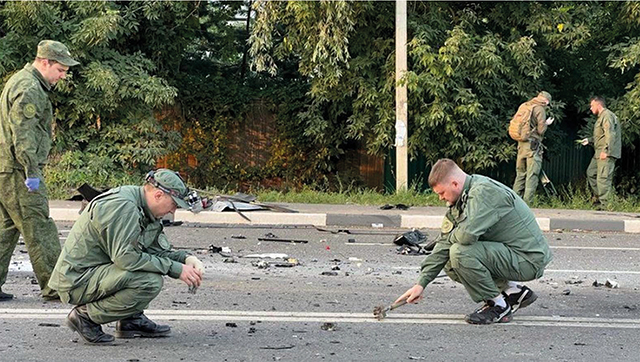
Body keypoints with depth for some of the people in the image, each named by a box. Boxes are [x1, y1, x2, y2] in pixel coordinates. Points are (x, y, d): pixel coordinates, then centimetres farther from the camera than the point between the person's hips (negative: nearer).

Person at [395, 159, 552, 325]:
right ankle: (514, 292, 13)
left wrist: (452, 237, -9)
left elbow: (467, 234, -34)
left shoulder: (484, 191, -22)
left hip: (530, 259, -10)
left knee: (460, 252, -24)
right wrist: (421, 284, 4)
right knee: (451, 267, 10)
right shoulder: (461, 201, 8)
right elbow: (444, 244, 8)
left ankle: (499, 306, -7)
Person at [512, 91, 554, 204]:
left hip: (521, 144, 8)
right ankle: (526, 204, -11)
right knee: (532, 176, -6)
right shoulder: (540, 109, -7)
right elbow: (540, 130, -12)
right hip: (533, 145, -8)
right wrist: (546, 124, 8)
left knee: (520, 174, 12)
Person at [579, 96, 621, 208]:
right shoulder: (601, 117, 23)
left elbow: (610, 135, -21)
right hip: (599, 153, 11)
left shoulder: (607, 115, -11)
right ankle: (598, 197, 20)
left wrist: (605, 151, -26)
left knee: (603, 178, -13)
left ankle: (605, 204, -13)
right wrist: (589, 141, 25)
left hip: (606, 154, -11)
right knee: (591, 173, 16)